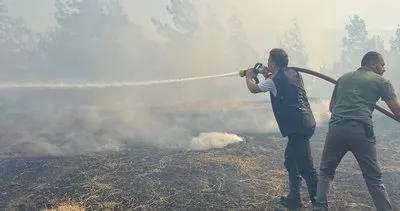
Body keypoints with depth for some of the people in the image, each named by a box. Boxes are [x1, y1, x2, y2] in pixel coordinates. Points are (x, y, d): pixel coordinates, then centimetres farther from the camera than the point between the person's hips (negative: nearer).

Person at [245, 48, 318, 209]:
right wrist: (268, 75, 29)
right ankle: (294, 198, 29)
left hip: (298, 127, -10)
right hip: (305, 124, 10)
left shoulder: (275, 79, -9)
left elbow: (254, 89, 4)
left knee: (306, 167, -5)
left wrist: (248, 77, 22)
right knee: (290, 160, 20)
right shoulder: (293, 73, 14)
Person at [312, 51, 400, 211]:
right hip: (361, 131, -3)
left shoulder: (344, 78, 23)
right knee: (374, 179, 12)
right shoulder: (381, 81, 12)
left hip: (336, 129, 3)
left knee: (325, 172, 18)